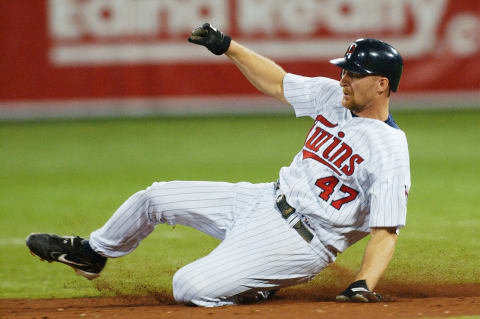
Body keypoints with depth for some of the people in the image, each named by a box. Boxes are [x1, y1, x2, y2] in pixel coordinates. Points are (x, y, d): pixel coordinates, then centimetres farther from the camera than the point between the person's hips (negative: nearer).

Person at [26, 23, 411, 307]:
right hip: (268, 199, 9)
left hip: (300, 241, -9)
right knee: (156, 197, 14)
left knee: (190, 287, -23)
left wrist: (363, 284, -40)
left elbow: (386, 231, -26)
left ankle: (258, 290, 6)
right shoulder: (334, 96, 2)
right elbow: (277, 83, 18)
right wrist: (228, 46, 14)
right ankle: (91, 252, 40)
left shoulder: (390, 150, -21)